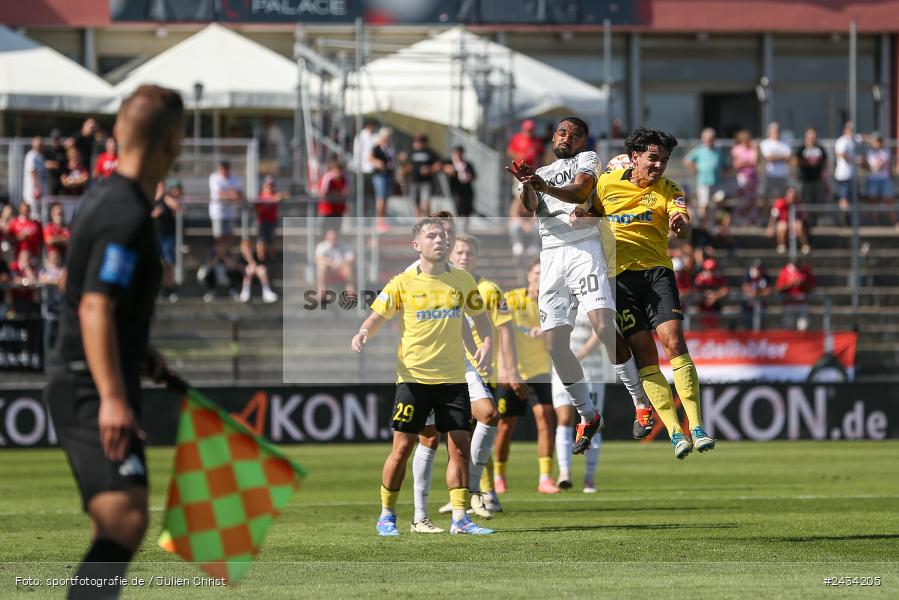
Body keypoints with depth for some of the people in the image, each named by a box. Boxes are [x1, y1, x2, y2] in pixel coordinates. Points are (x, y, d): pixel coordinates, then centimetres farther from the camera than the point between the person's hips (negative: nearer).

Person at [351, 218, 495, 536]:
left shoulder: (462, 280, 7)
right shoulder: (403, 283, 0)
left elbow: (479, 315, 17)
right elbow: (377, 317, 2)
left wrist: (487, 343, -2)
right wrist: (363, 334, -19)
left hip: (453, 378, 2)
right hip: (413, 376, -2)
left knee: (460, 447, -3)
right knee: (402, 447, -4)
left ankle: (460, 518, 4)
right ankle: (386, 516, 10)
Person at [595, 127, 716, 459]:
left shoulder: (668, 189, 6)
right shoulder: (605, 183, 8)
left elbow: (684, 230, -11)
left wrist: (681, 224, -35)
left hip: (657, 271, 0)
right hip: (619, 275, 0)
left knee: (674, 341, -16)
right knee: (644, 352, -8)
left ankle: (696, 428, -16)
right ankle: (675, 434, -9)